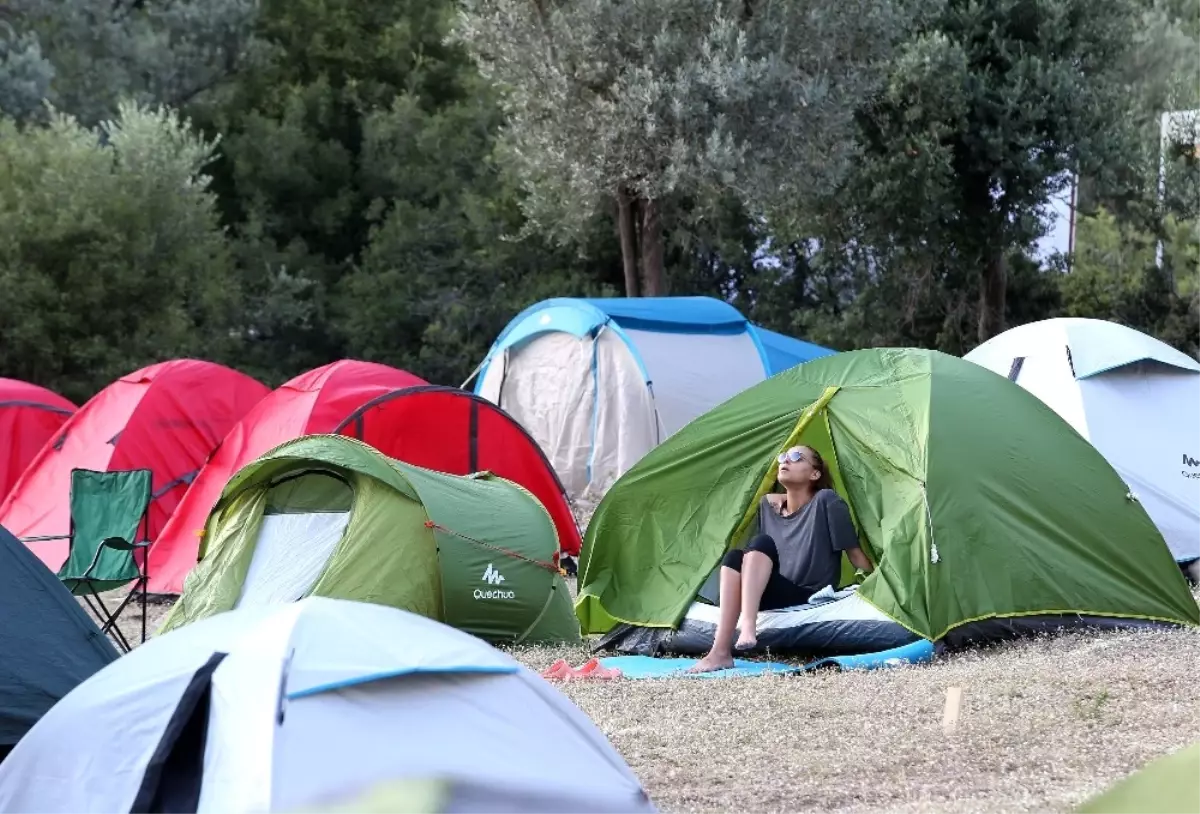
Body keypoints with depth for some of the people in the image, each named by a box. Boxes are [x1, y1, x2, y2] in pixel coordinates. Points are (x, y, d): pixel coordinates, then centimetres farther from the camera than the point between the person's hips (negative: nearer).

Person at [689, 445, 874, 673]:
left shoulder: (826, 502, -5)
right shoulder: (769, 506, 12)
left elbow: (855, 553, -5)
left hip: (810, 602, -5)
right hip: (776, 599, 5)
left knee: (762, 543, -24)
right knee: (735, 558, -20)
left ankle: (748, 627, -47)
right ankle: (720, 651, -34)